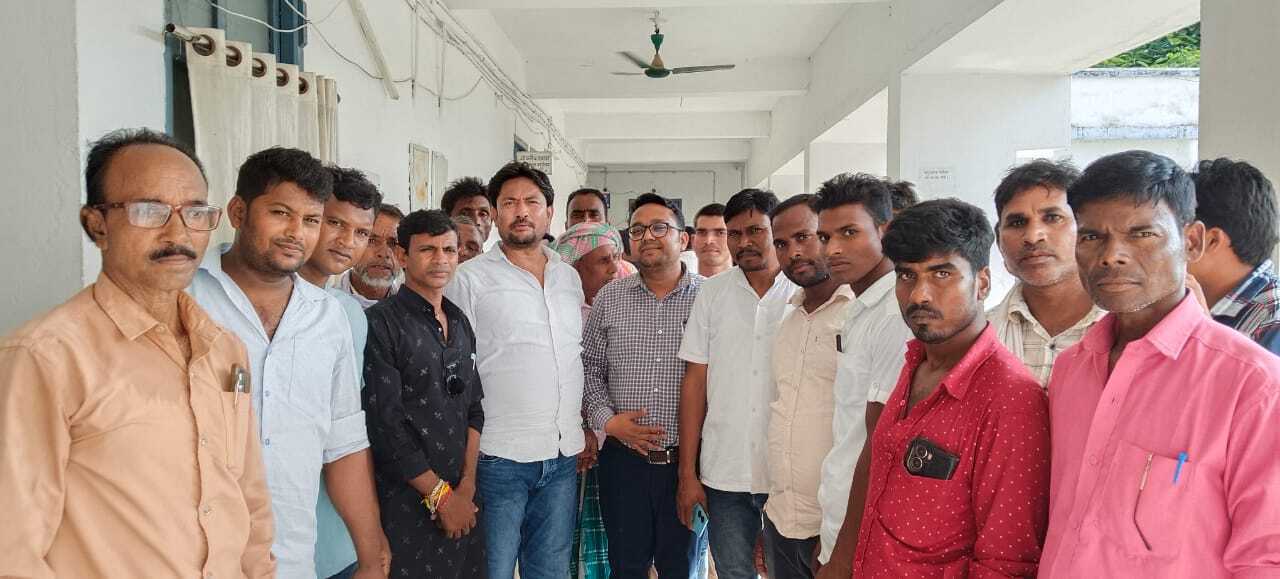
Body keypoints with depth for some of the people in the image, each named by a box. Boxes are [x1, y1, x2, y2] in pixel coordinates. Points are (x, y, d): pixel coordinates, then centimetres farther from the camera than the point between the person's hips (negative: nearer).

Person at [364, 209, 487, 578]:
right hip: (405, 502, -6)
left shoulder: (460, 323, 10)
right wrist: (439, 494, -11)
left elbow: (473, 409, 10)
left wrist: (467, 485, -1)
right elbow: (384, 422, -14)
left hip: (461, 497, 6)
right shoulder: (381, 323, -10)